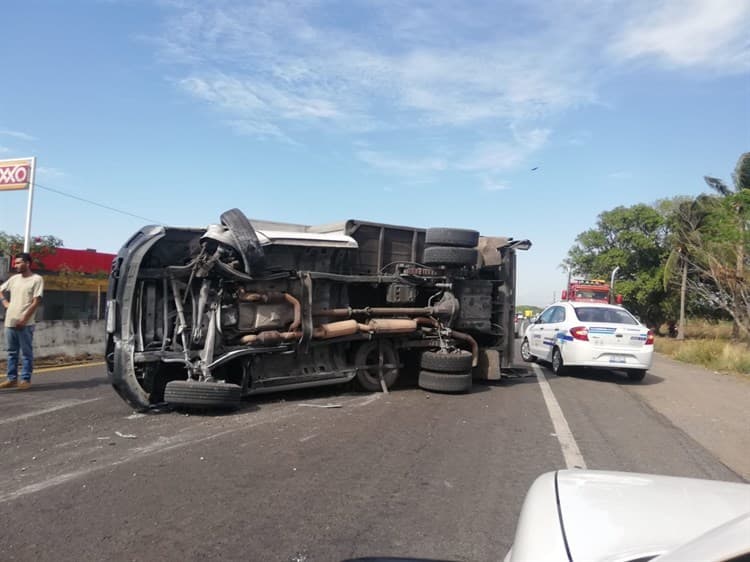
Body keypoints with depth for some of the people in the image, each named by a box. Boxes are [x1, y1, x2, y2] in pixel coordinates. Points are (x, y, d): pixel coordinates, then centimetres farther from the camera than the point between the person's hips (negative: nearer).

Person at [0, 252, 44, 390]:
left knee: (26, 353, 0)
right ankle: (12, 379, 18)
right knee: (11, 352, 11)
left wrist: (24, 319, -14)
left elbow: (36, 302, -11)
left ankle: (25, 379, 5)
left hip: (25, 324, -6)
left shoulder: (37, 279, -6)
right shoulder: (14, 279, 13)